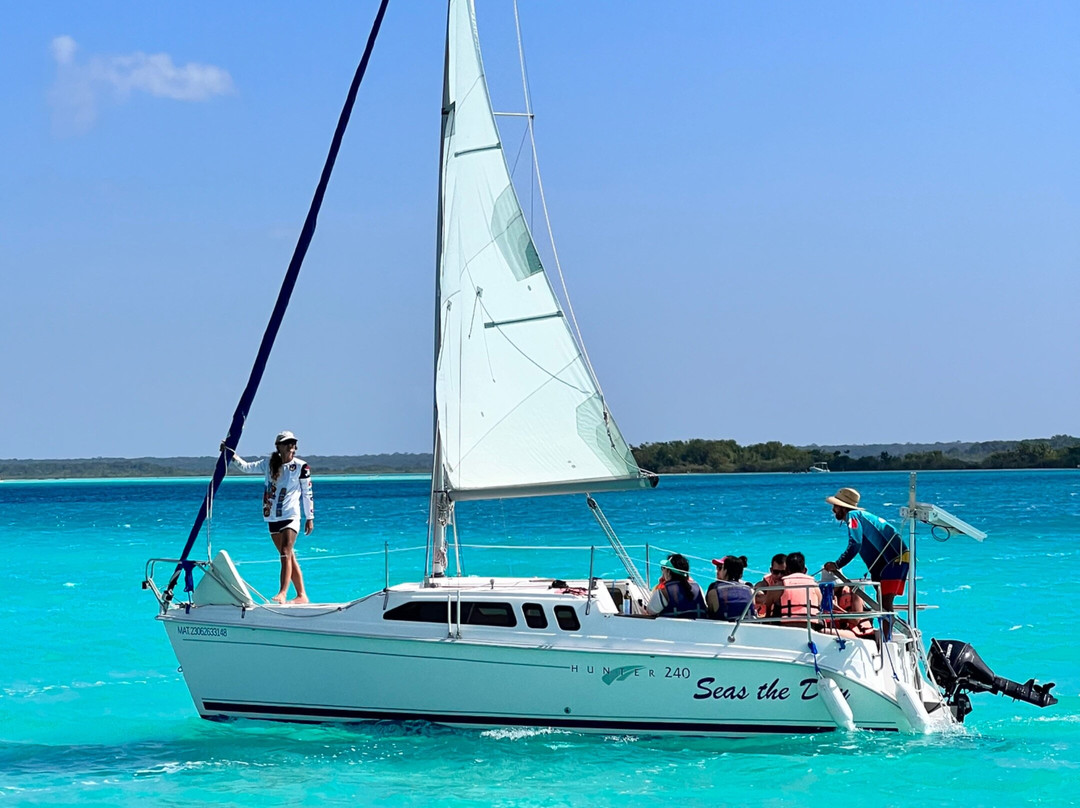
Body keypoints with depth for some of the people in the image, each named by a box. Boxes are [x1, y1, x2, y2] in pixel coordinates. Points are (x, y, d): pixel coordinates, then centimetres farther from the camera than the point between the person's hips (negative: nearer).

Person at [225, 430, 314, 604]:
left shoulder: (301, 467, -4)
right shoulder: (269, 463, 6)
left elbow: (307, 493, 1)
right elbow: (246, 467, 13)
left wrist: (310, 518, 3)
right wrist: (230, 454, 2)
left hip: (291, 516, -5)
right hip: (272, 517, 5)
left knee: (286, 554, -17)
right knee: (289, 557, 8)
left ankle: (282, 594, -25)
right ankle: (301, 595, 14)